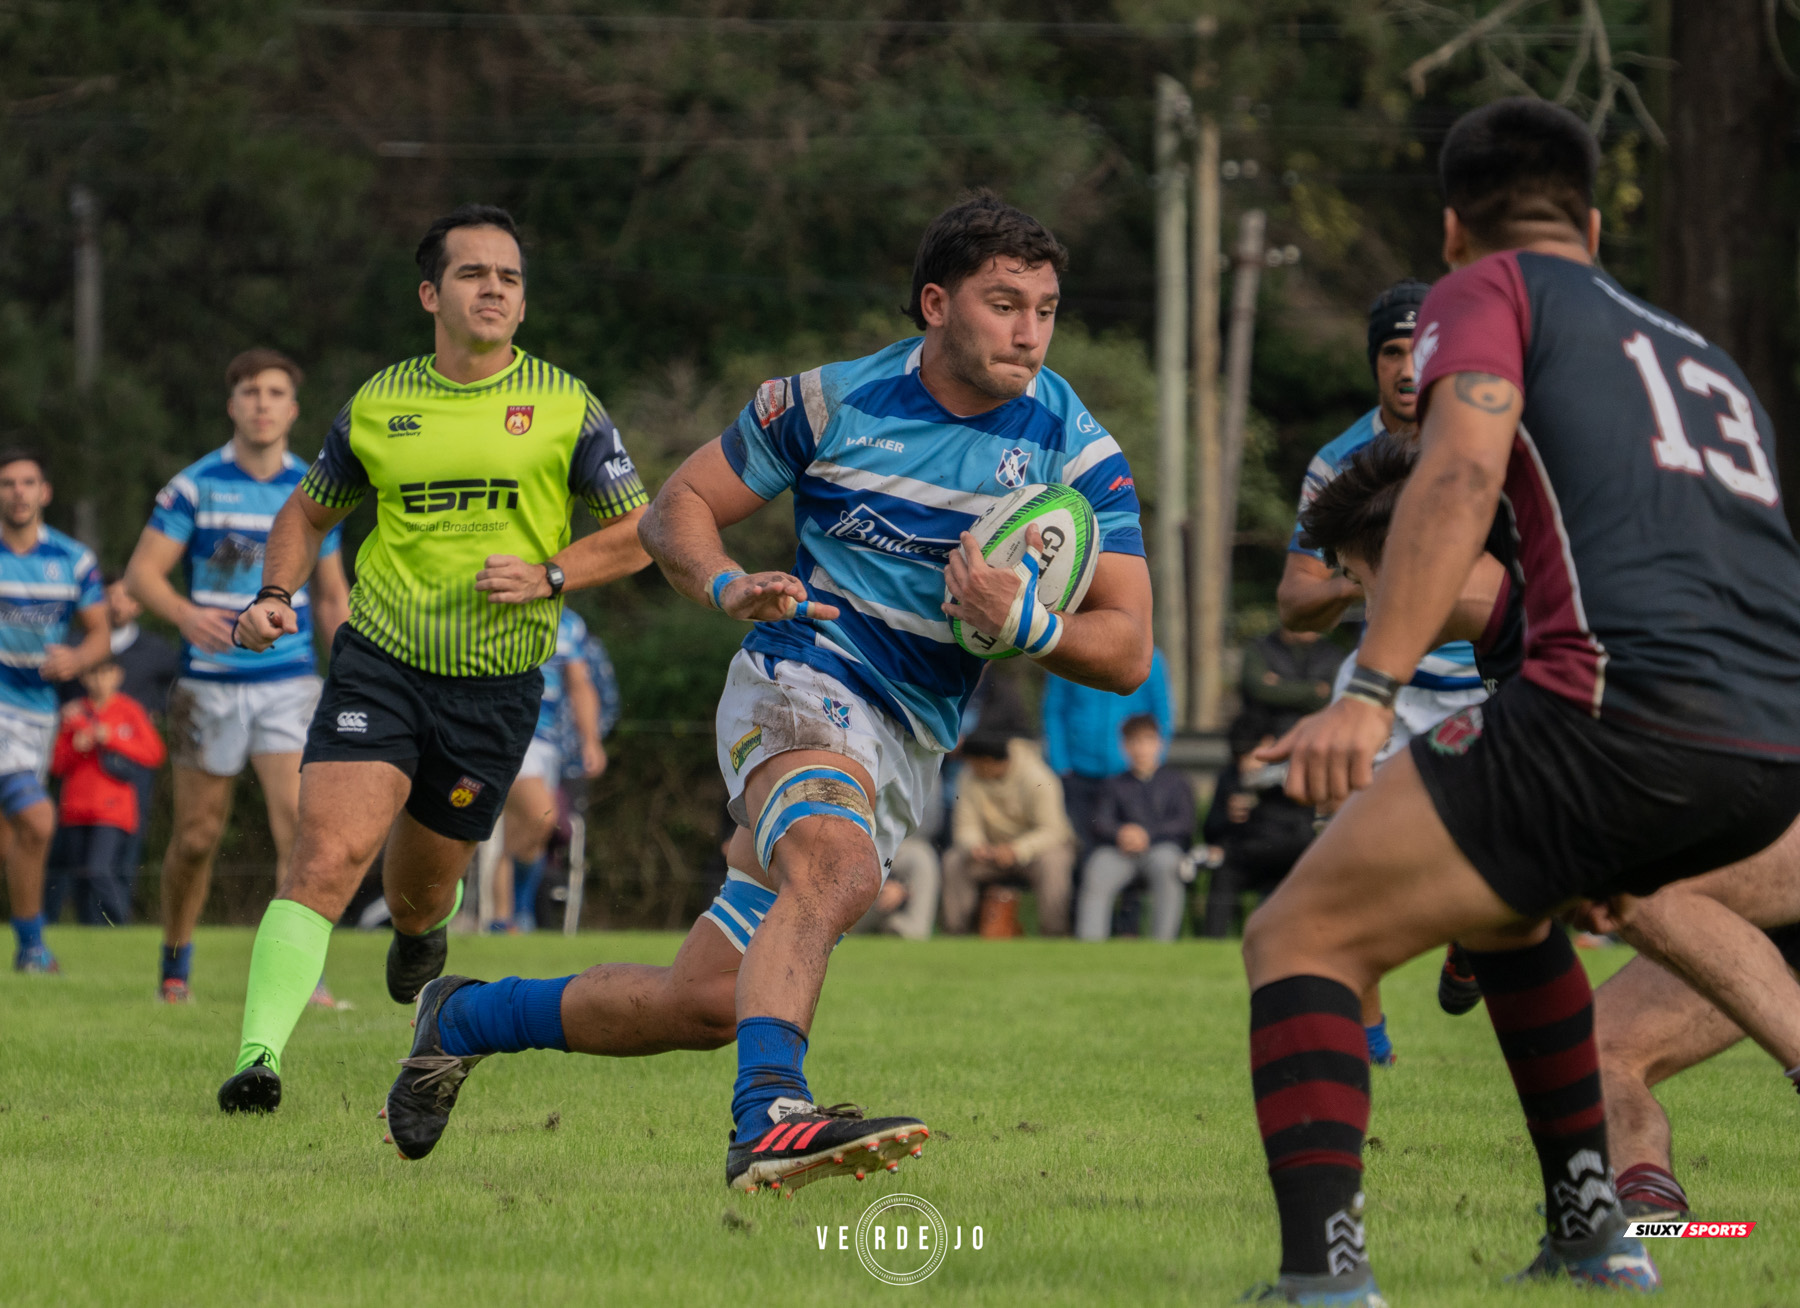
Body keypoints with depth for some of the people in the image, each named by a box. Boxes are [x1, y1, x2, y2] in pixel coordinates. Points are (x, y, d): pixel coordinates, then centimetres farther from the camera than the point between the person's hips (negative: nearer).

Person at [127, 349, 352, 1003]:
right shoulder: (194, 486, -2)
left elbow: (331, 598, 16)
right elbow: (142, 572, -5)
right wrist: (185, 613, -25)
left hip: (289, 683, 1)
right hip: (210, 684, -1)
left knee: (298, 818, -16)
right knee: (197, 835, 5)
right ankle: (176, 957, 27)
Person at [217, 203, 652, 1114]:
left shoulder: (565, 406, 1)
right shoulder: (376, 405, 5)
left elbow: (638, 532, 6)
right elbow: (310, 512, 20)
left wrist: (548, 576, -10)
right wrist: (275, 594, 1)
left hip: (497, 687, 0)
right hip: (379, 662, 0)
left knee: (419, 891, 12)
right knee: (329, 849, -21)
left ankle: (420, 933, 51)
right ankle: (260, 1056, -26)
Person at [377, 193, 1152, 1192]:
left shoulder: (1078, 452, -2)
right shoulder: (833, 399, -3)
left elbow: (1127, 651, -3)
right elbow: (678, 506, 7)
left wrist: (1023, 623, -23)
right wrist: (729, 587, -15)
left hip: (907, 752, 3)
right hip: (799, 683, -3)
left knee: (705, 1004, 2)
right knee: (836, 867, -38)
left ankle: (466, 1017, 24)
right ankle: (769, 1117, -49)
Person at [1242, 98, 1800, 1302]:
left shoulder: (1491, 290, 12)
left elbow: (1463, 476, -8)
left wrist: (1372, 691, -18)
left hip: (1623, 707, -7)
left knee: (1302, 939, 1)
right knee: (1496, 900, 34)